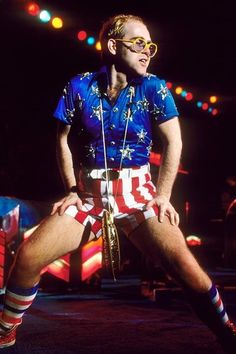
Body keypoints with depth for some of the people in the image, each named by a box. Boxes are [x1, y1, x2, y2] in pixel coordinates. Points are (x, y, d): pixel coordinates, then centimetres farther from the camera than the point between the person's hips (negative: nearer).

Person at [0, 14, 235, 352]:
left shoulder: (153, 88, -3)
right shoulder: (80, 86, -2)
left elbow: (173, 141, -3)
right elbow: (65, 141, 6)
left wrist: (163, 195, -10)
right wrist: (73, 191, -1)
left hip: (136, 191, -1)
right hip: (89, 193, 1)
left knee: (182, 262, -23)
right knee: (28, 256, -12)